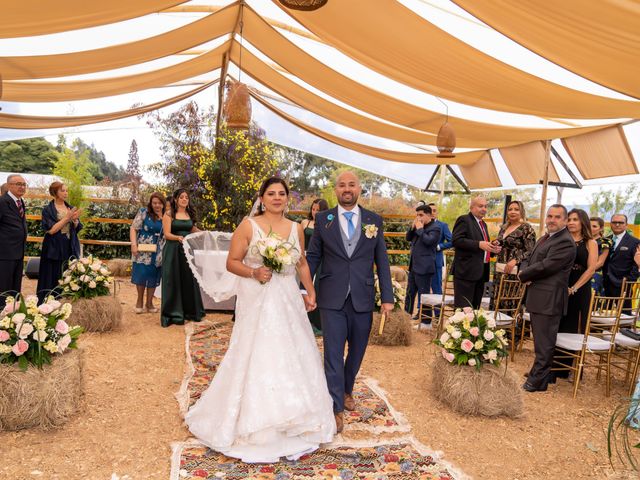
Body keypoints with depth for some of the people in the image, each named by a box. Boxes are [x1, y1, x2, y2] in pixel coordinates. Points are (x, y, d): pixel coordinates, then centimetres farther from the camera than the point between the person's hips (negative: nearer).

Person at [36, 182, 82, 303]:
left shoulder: (71, 209, 11)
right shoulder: (48, 210, -3)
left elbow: (77, 229, 10)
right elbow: (51, 230, -12)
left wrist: (75, 220, -10)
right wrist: (67, 218, -15)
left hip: (70, 249, 4)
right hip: (54, 249, -4)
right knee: (53, 280, -2)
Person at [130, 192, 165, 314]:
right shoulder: (143, 212, -1)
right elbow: (133, 228, -5)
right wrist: (134, 245, -13)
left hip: (158, 253, 3)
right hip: (143, 251, -3)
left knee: (153, 277, 7)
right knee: (141, 275, -2)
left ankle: (149, 303, 20)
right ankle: (140, 301, 19)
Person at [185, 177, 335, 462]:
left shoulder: (296, 228, 7)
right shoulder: (248, 225, -5)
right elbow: (232, 262, -4)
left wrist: (311, 292, 11)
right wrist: (254, 273, -20)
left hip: (288, 301, 5)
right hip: (257, 302, -4)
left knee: (292, 356, 9)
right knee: (257, 357, -1)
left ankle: (290, 423, 28)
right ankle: (255, 427, 17)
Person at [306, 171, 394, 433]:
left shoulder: (374, 220, 3)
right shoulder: (323, 219, 1)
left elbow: (382, 261, 4)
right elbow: (313, 257, 5)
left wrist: (387, 296, 1)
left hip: (363, 299, 2)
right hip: (332, 299, -2)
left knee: (357, 352, 16)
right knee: (333, 354, 1)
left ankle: (346, 391, 41)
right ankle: (337, 407, 15)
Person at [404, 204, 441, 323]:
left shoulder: (435, 228, -10)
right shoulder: (418, 226, 14)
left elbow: (428, 241, -24)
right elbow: (408, 238, 15)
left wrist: (420, 228, -15)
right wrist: (413, 227, 0)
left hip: (424, 267, -8)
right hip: (413, 266, 8)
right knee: (410, 293, 16)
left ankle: (426, 322, 7)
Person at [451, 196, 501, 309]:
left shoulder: (483, 224, 21)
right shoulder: (464, 220, -6)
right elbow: (456, 240, -18)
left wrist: (492, 248, 9)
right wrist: (479, 244, -23)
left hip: (481, 271, 9)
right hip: (467, 270, -9)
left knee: (476, 307, 11)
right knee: (463, 308, -8)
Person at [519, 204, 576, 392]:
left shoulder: (565, 242, -14)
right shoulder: (545, 238, 18)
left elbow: (545, 266, -22)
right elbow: (528, 260, 19)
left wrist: (523, 275, -8)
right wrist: (524, 272, -4)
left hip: (548, 300, -10)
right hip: (537, 297, 10)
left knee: (544, 342, -1)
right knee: (540, 340, 19)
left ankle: (537, 381, 7)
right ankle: (542, 373, 31)